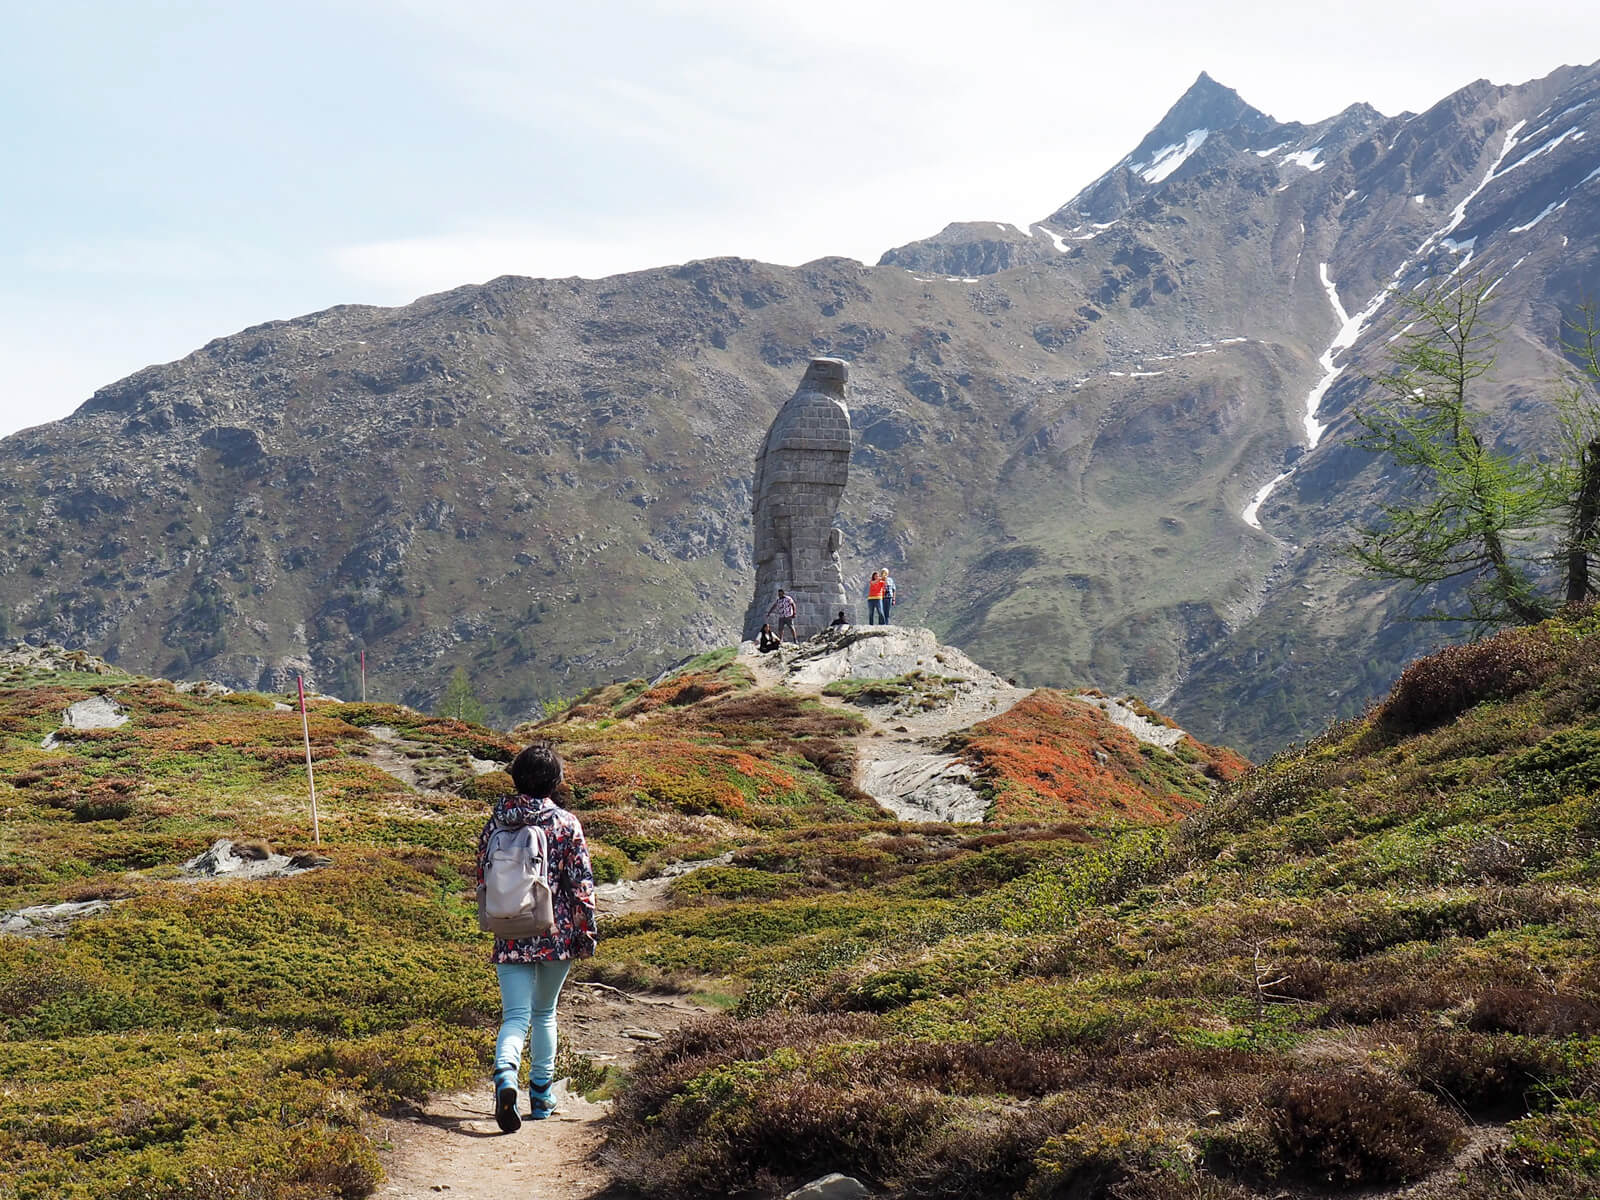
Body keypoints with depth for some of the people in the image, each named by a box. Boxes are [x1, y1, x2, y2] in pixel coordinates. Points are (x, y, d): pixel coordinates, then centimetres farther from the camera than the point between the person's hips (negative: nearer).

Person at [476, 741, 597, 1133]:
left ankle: (505, 1075, -30)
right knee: (545, 1012, 18)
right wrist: (587, 931, 0)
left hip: (510, 936, 1)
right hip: (556, 933, 0)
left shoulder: (497, 821, 0)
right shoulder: (566, 823, -7)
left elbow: (483, 876, 9)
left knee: (516, 1015, -1)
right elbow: (581, 881, -8)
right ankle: (541, 1095, 25)